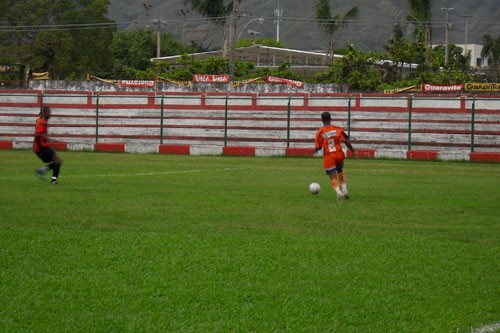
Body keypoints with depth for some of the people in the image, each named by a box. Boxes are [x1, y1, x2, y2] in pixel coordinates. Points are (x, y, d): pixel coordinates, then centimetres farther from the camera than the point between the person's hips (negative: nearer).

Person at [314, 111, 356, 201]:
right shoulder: (338, 129, -4)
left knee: (333, 178, 1)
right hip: (339, 155, 3)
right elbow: (346, 141, -4)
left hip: (328, 157, -2)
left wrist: (315, 151, 18)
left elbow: (318, 147, -5)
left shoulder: (320, 133, -8)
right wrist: (353, 151, 6)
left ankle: (338, 192, -23)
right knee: (340, 172, 29)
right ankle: (345, 190, 17)